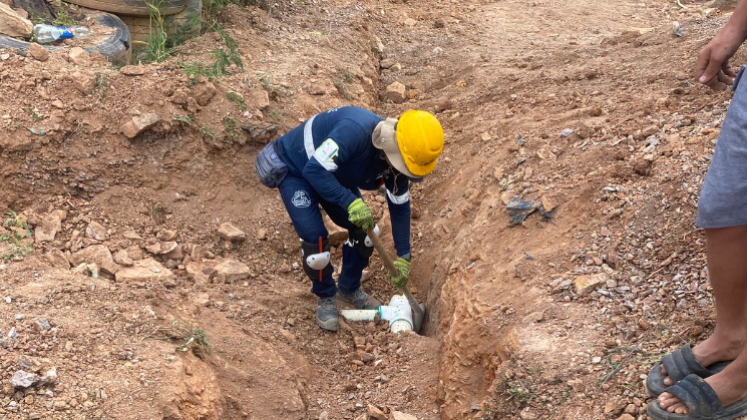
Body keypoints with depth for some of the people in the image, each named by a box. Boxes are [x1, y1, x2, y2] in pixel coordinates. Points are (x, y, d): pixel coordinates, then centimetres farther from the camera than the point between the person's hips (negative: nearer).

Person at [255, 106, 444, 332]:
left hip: (333, 174, 7)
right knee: (315, 237, -18)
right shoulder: (356, 131, -42)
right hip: (294, 170, -7)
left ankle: (350, 289, 25)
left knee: (363, 229, 1)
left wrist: (403, 257, -3)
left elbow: (400, 207, -4)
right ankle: (326, 297, 8)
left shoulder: (396, 157, -16)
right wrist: (351, 202, -49)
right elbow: (314, 170, -44)